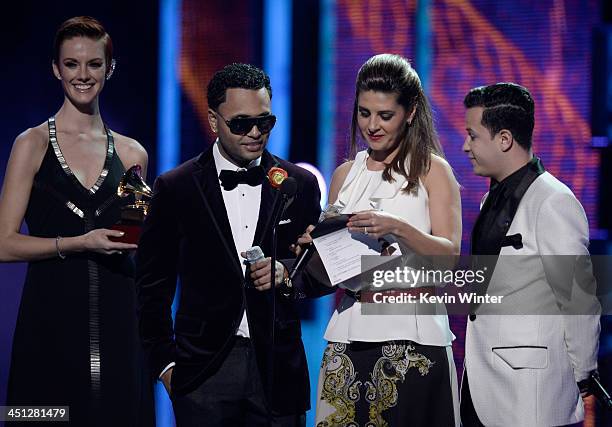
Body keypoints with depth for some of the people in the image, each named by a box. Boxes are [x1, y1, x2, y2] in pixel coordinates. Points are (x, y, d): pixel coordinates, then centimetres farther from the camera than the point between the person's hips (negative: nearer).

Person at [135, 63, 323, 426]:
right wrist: (165, 362, 1)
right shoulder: (176, 188, 2)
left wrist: (288, 276, -9)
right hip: (204, 367, -1)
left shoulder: (301, 185, 6)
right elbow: (153, 285, 6)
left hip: (277, 368, 2)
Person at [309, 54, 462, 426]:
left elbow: (450, 254, -8)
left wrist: (397, 228, -23)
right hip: (350, 335, 4)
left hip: (412, 336, -4)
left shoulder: (432, 170, 2)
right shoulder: (345, 175, 14)